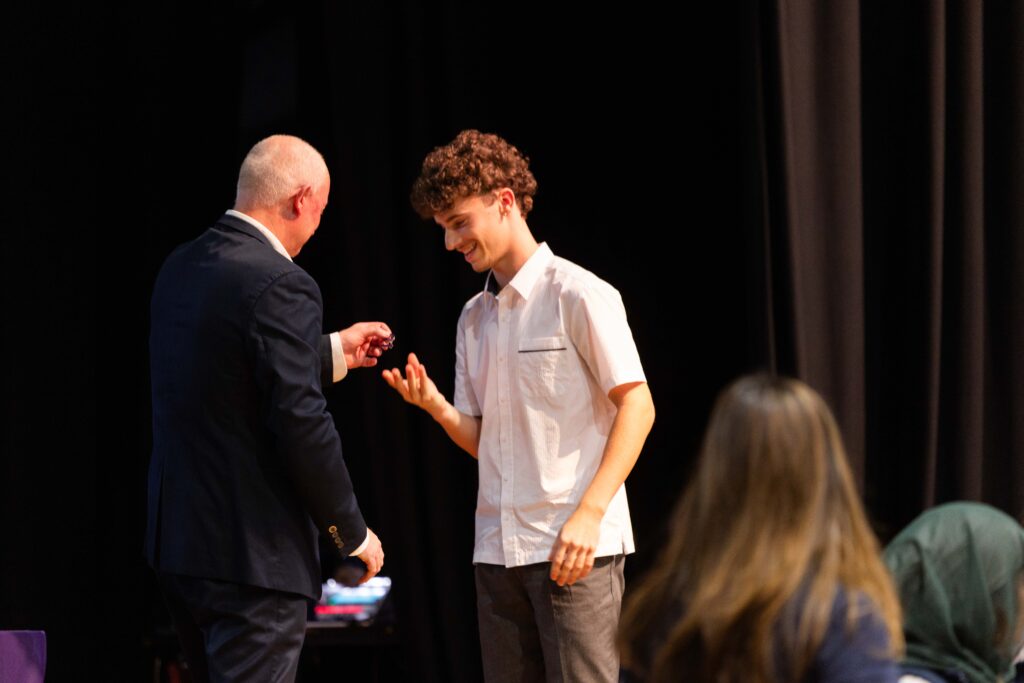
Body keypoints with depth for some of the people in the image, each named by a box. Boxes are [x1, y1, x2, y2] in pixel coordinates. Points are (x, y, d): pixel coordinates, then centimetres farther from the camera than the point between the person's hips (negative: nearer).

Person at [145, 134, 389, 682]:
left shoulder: (181, 268, 9)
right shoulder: (280, 285, -18)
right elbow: (301, 423, -19)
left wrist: (333, 352, 31)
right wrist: (353, 533, -6)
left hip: (177, 536, 9)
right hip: (251, 552, -9)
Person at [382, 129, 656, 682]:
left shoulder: (579, 295, -5)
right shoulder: (474, 318, 17)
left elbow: (637, 407, -8)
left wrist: (589, 513, -17)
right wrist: (435, 406, -4)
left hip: (576, 549, -7)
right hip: (497, 547, 7)